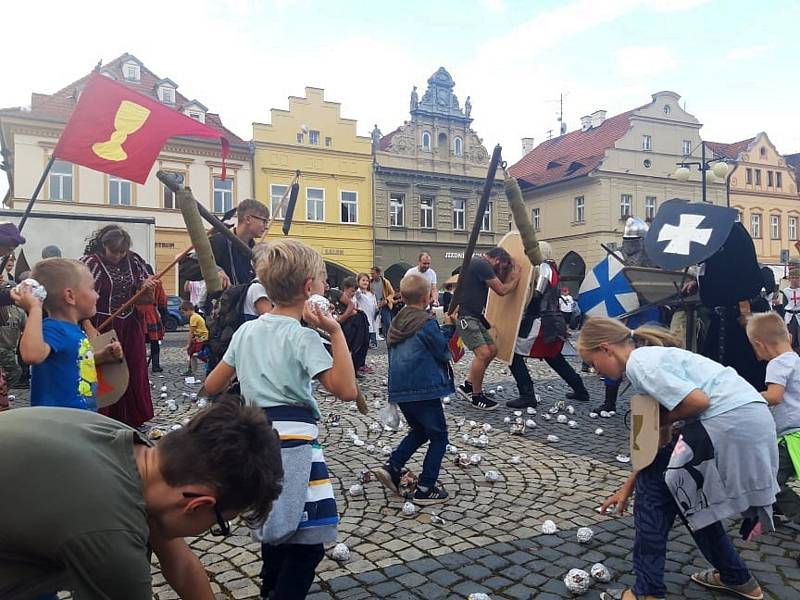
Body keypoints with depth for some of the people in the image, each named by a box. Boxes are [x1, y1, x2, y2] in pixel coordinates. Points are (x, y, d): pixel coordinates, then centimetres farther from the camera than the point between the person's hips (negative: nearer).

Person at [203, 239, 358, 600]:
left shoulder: (247, 330, 6)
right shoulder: (304, 337, -14)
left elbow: (212, 386, 12)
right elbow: (346, 390, -23)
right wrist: (335, 331, -20)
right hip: (293, 444, -8)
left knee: (275, 528, 27)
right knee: (306, 545, 2)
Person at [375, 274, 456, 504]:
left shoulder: (398, 321, 11)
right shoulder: (426, 323, -13)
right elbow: (444, 352, -5)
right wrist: (448, 328, 7)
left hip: (400, 390, 8)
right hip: (424, 390, -8)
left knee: (419, 431, 26)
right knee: (438, 437, 9)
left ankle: (391, 467, 12)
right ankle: (425, 489, 9)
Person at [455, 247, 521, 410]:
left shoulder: (479, 264, 18)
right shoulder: (482, 265, -15)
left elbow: (499, 283, 20)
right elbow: (501, 290, -14)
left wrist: (507, 271, 13)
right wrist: (516, 278, 2)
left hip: (475, 316, 11)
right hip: (464, 316, -11)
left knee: (492, 350, 12)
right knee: (483, 353, -16)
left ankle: (468, 386, 20)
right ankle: (476, 396, -1)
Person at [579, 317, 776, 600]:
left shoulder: (639, 362, -9)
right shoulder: (651, 355, 21)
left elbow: (698, 401, -19)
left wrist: (663, 421, 0)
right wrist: (627, 487, 27)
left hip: (730, 423, -10)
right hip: (752, 420, 10)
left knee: (654, 482, 3)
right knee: (689, 497, 24)